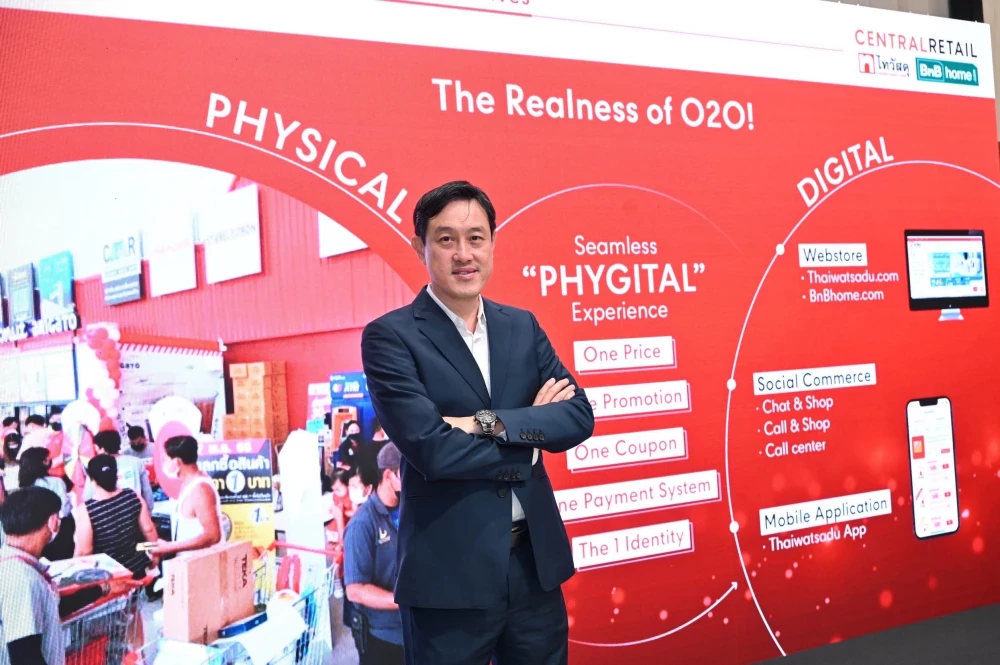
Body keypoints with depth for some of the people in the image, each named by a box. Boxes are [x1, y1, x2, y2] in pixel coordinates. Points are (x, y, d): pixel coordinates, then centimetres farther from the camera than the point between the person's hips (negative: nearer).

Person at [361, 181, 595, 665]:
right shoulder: (390, 336, -8)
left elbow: (579, 416, -3)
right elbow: (430, 448, -19)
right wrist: (531, 429, -9)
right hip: (449, 572, -4)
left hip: (536, 561, 5)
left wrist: (489, 422, -17)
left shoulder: (522, 326, 8)